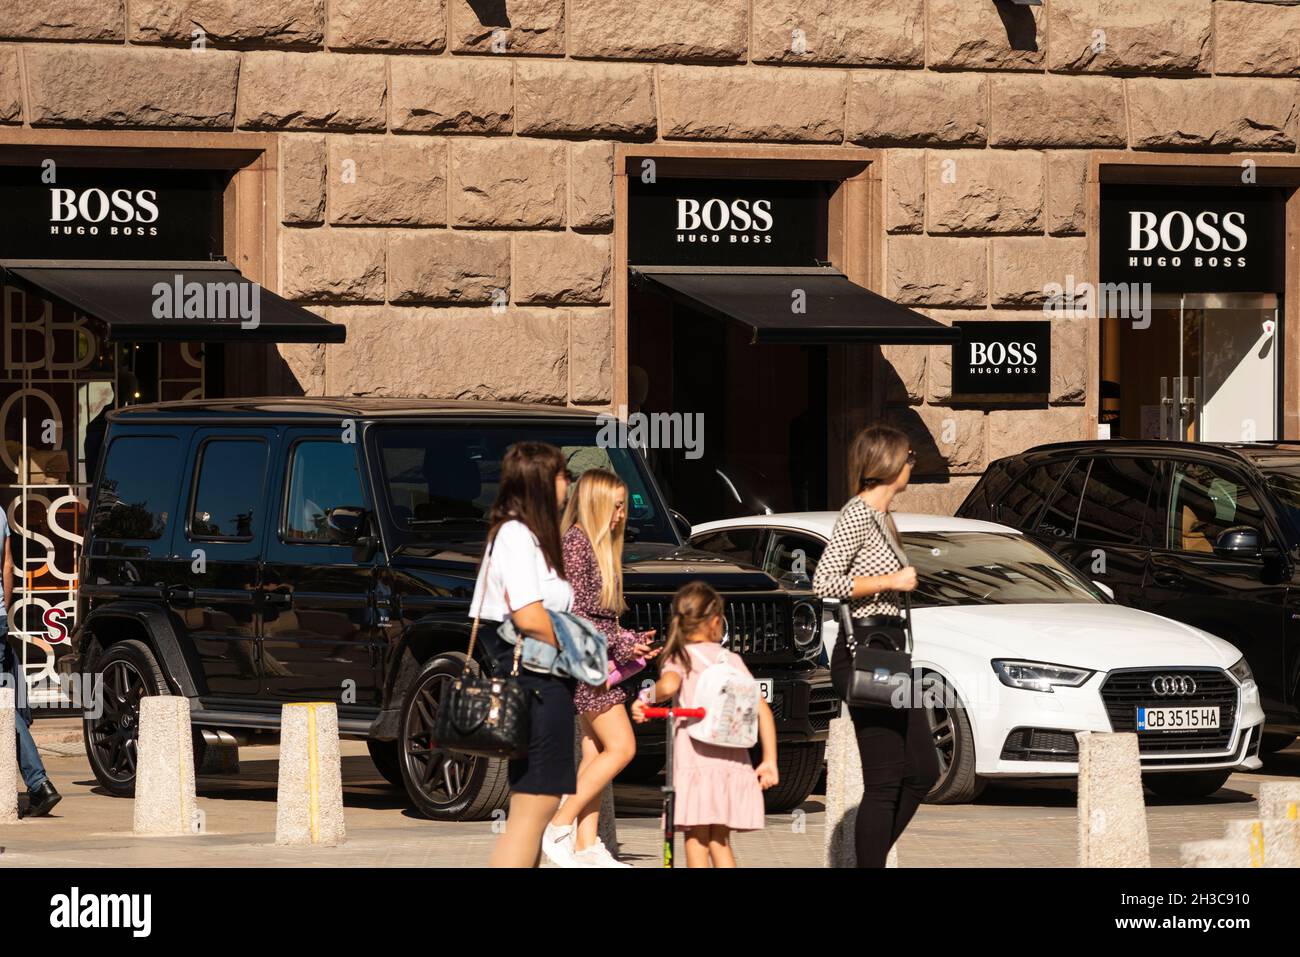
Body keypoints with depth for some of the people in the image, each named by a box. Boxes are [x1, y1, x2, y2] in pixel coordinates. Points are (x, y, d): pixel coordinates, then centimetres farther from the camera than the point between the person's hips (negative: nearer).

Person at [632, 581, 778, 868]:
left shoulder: (679, 658, 1)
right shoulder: (732, 660, 11)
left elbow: (668, 686, -23)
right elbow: (762, 710, 6)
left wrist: (646, 698, -4)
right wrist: (770, 760, 9)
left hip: (694, 758, -4)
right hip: (732, 763, 4)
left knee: (697, 843, -2)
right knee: (720, 844, 15)